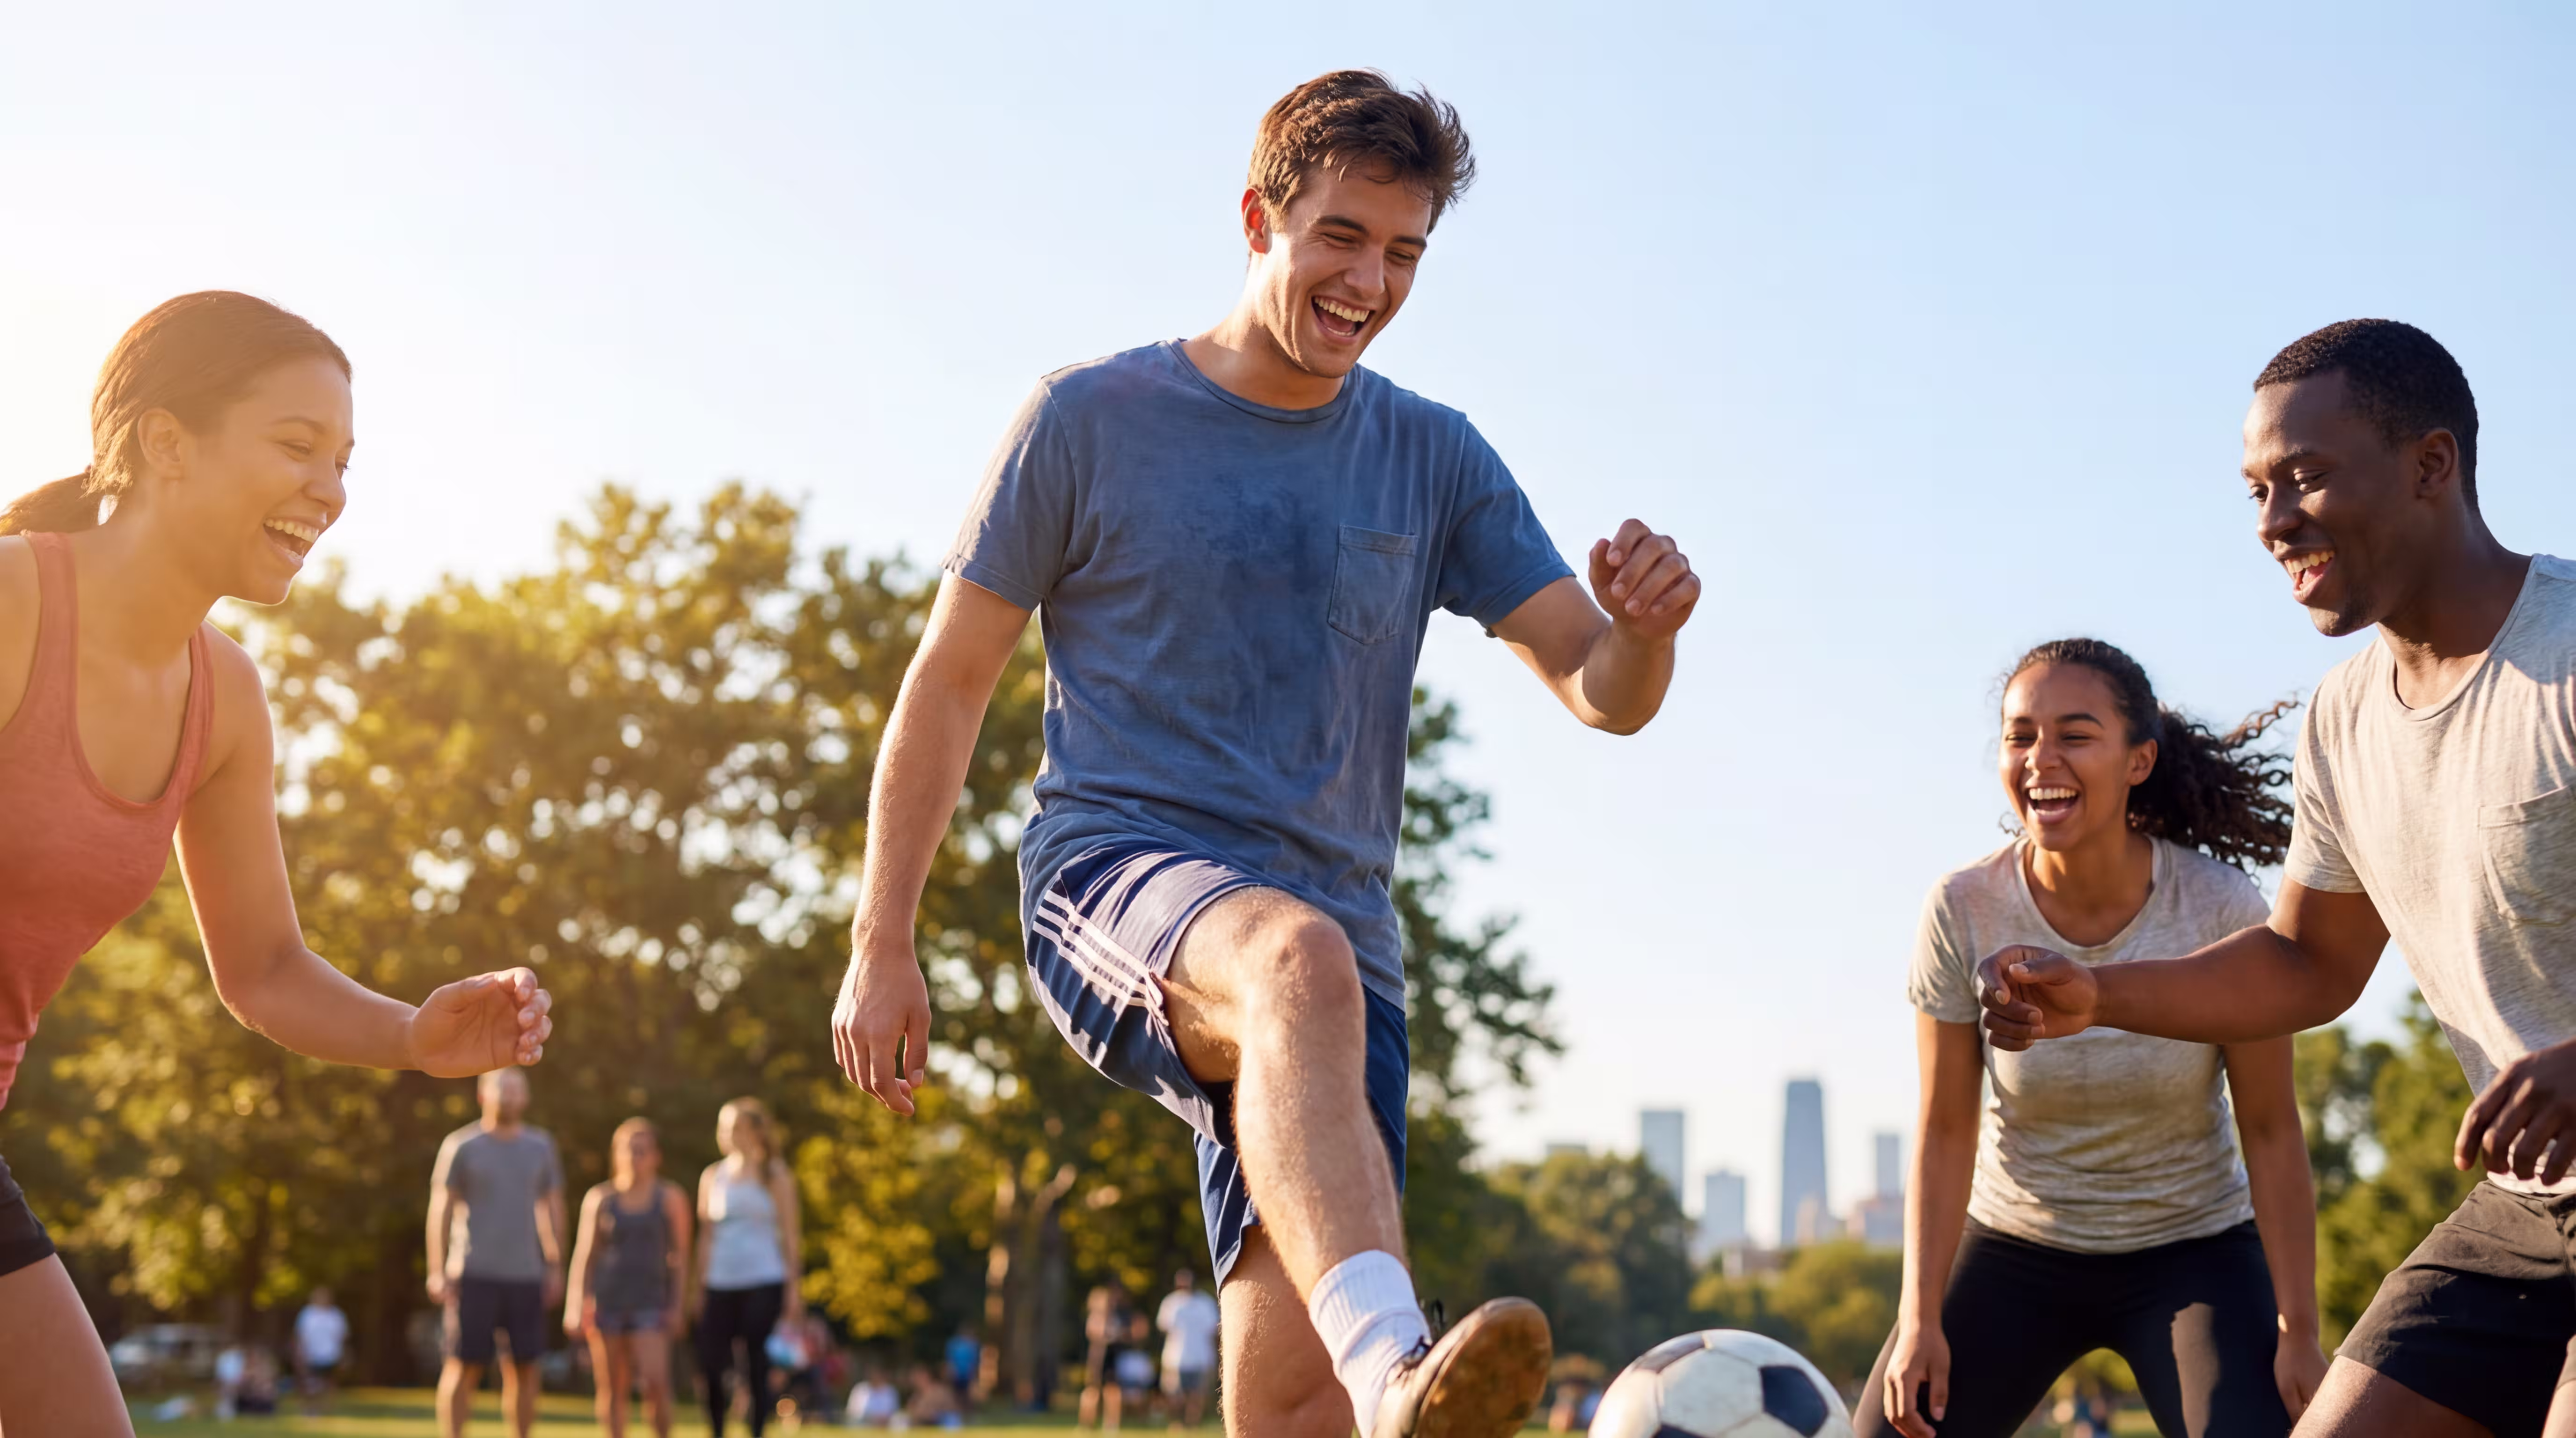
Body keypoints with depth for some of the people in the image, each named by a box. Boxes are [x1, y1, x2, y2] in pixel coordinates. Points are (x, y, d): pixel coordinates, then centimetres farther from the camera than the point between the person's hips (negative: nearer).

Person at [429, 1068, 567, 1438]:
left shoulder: (540, 1147, 11)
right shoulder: (461, 1147, 1)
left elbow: (552, 1209, 15)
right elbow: (441, 1209, 0)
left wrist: (555, 1268, 9)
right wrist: (437, 1272, -6)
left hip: (525, 1277, 3)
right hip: (474, 1275, -3)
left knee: (524, 1369, 3)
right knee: (463, 1366, -5)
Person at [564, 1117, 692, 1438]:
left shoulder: (670, 1198, 3)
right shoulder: (599, 1198, 6)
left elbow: (680, 1255, 5)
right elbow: (585, 1255, 9)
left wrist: (676, 1306, -2)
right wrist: (575, 1307, 4)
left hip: (650, 1302, -2)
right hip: (606, 1300, 2)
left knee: (656, 1382, -17)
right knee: (613, 1390, 3)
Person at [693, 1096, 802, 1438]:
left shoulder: (775, 1175, 3)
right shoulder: (714, 1175, 11)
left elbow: (788, 1234, 2)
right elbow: (708, 1236, 14)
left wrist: (793, 1288, -4)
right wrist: (700, 1289, 9)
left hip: (763, 1284, -3)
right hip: (720, 1284, 3)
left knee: (757, 1368, -3)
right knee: (711, 1365, -4)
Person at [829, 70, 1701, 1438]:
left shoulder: (1435, 461, 13)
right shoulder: (1092, 419, 4)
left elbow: (1603, 693, 8)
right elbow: (949, 679, 7)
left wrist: (1643, 628, -17)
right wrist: (881, 945, 2)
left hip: (1337, 940, 4)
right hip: (1113, 875, -4)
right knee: (1298, 962, -40)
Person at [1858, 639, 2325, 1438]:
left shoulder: (2221, 910, -19)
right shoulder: (1965, 909, -17)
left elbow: (2271, 1131, -11)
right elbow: (1946, 1130, -8)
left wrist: (2298, 1332, -11)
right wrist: (1919, 1318, -12)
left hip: (2192, 1252, -1)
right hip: (2015, 1250, 2)